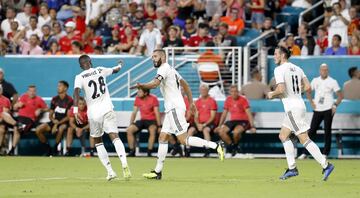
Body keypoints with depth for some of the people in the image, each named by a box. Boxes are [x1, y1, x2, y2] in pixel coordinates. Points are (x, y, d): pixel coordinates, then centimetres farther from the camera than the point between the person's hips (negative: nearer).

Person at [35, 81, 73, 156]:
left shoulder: (69, 100, -8)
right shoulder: (54, 99, 10)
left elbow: (69, 117, -11)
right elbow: (50, 115, 14)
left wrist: (58, 123, -18)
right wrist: (53, 120, -10)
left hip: (64, 122, -5)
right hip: (55, 121, 5)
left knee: (61, 129, -41)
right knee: (38, 130, -16)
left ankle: (55, 149, -19)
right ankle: (47, 149, -1)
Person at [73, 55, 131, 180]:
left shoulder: (79, 77, 1)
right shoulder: (100, 70, 10)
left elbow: (76, 92, -16)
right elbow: (115, 70, 29)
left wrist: (75, 110, -20)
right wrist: (119, 65, 51)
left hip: (93, 113, -1)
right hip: (107, 110, 1)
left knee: (98, 142, 16)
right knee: (115, 137, -9)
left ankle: (110, 171, 9)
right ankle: (124, 164, -33)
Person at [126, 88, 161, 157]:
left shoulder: (153, 99, -15)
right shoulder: (137, 98, -2)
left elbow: (157, 113, -15)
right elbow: (134, 112, 5)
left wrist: (159, 126, -19)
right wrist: (131, 124, -2)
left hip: (152, 120, -5)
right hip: (142, 120, 5)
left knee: (152, 130, -36)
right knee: (129, 130, -15)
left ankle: (149, 152, -30)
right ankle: (132, 151, -7)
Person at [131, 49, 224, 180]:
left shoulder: (164, 69, -9)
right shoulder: (171, 70, 21)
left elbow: (155, 83, -26)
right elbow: (185, 85, 28)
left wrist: (141, 86, -35)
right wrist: (191, 102, 31)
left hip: (175, 109, -10)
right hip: (171, 109, 10)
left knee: (184, 139, -13)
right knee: (163, 138, 8)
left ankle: (215, 146, -13)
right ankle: (157, 171, 7)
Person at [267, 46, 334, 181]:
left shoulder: (279, 69, -10)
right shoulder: (297, 68, 13)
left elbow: (281, 89, -21)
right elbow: (307, 87, 10)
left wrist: (272, 94, -2)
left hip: (292, 108, -9)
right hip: (299, 105, 9)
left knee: (304, 139, -9)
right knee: (283, 135, 17)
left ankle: (325, 165, -15)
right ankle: (292, 168, 14)